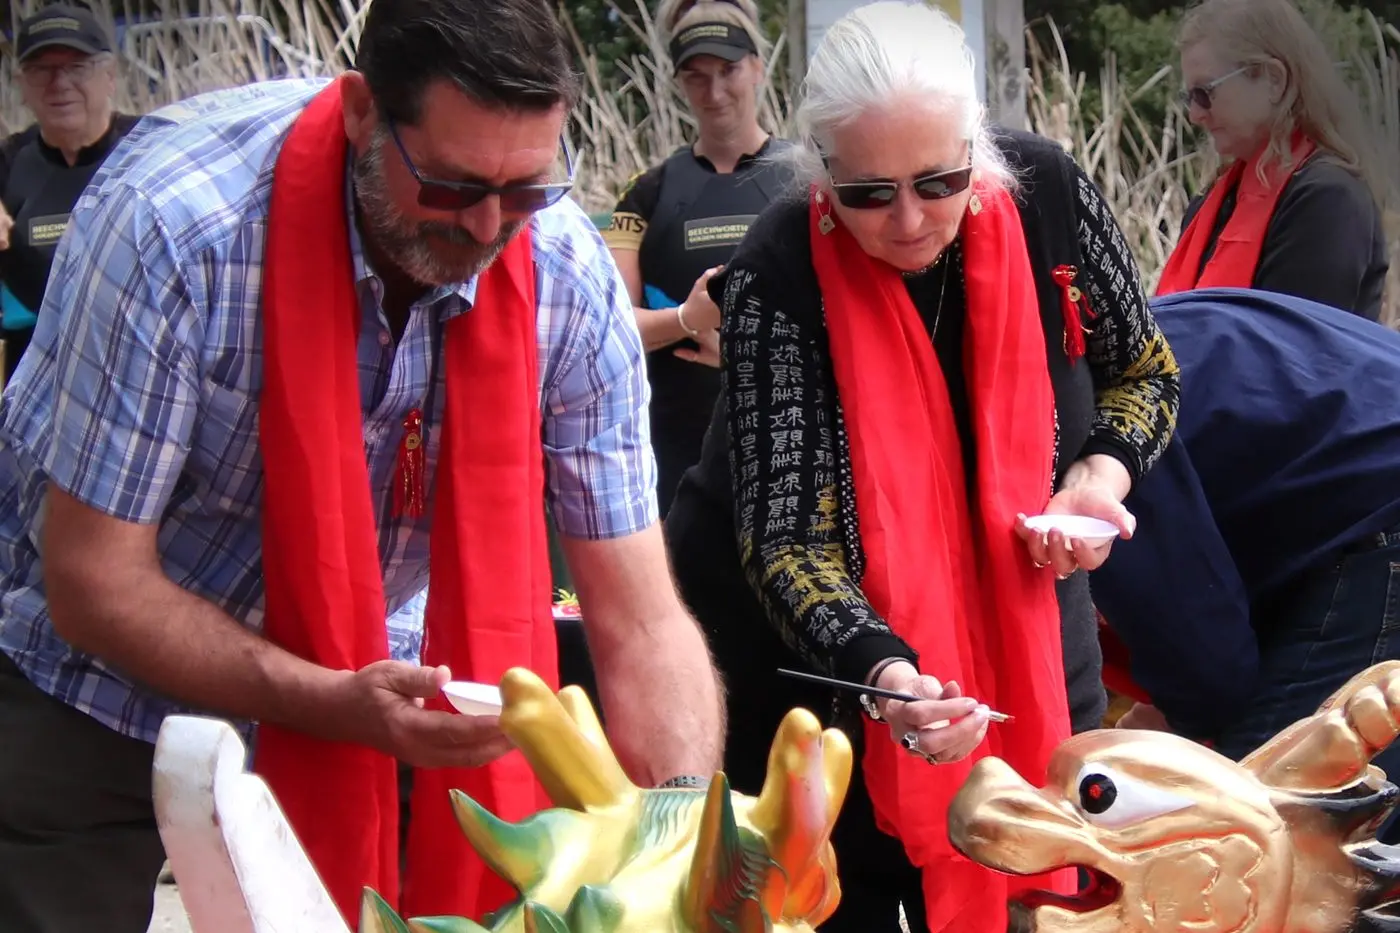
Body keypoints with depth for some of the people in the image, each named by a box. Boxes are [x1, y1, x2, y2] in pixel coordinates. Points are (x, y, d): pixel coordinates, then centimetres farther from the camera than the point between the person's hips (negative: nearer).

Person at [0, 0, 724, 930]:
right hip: (105, 694, -2)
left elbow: (639, 624, -16)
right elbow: (95, 584, -24)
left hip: (363, 681, 3)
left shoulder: (569, 280, -19)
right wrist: (340, 706, -35)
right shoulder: (175, 222, -30)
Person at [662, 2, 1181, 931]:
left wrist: (1099, 478, -17)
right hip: (805, 653, -3)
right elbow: (785, 539, -25)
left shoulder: (1048, 191, -15)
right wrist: (882, 669, -41)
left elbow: (1144, 373, 3)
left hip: (1021, 620, 3)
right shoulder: (778, 280, -24)